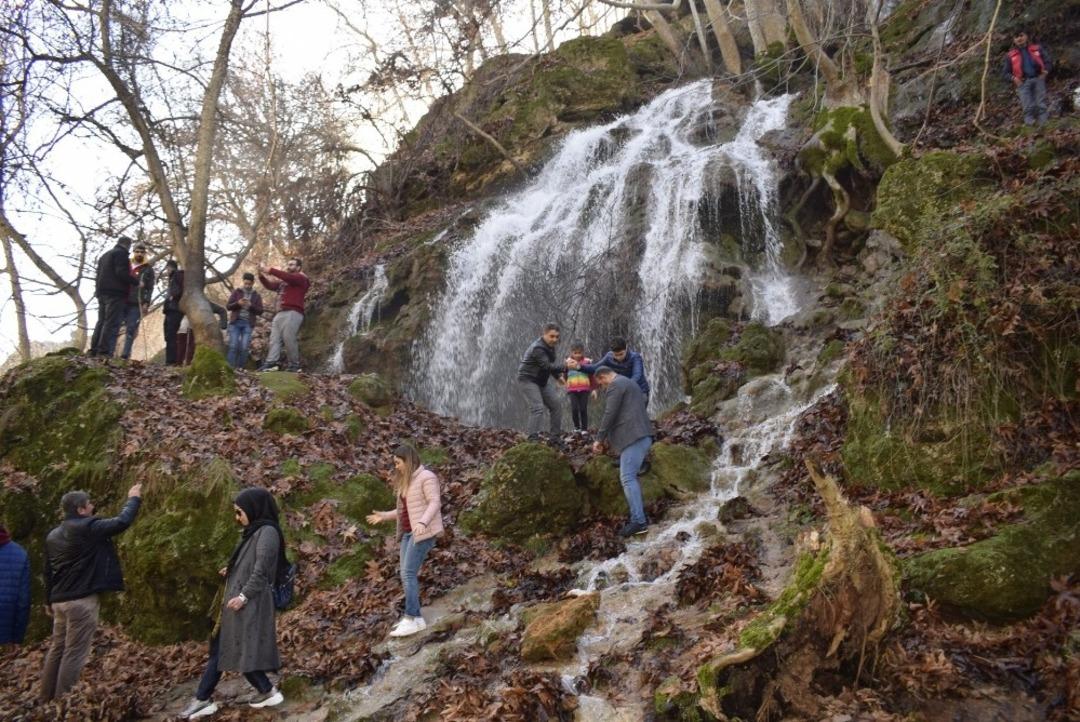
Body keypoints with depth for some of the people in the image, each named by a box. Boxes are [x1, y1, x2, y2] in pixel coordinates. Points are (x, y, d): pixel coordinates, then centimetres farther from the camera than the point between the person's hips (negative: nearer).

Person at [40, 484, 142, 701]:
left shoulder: (53, 535, 12)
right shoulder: (88, 528, -14)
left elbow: (48, 571, 18)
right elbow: (122, 522, -12)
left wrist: (49, 601, 27)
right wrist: (134, 498, 4)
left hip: (60, 600, 9)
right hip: (81, 600, -9)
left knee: (56, 649, 15)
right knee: (74, 654, -4)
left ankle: (47, 700, 20)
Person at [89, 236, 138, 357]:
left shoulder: (105, 255, 25)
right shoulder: (121, 253, -5)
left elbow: (98, 275, 26)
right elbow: (121, 273, -17)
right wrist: (136, 282, -12)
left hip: (102, 292, 9)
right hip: (115, 293, -9)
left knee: (101, 321, 10)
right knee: (112, 323, -11)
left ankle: (94, 350, 6)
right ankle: (104, 351, -17)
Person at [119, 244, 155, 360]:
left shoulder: (148, 269, 9)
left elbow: (150, 288, 3)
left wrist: (146, 303, -8)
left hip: (136, 304, -3)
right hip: (122, 301, 3)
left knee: (131, 329, -7)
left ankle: (125, 354, -7)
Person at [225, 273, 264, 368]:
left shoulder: (257, 296, 11)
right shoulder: (236, 292, 9)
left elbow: (260, 311, 4)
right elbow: (228, 306, 4)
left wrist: (251, 305, -14)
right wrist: (237, 303, -15)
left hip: (248, 324, 0)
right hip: (235, 322, 0)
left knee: (244, 347, -7)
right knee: (233, 346, -9)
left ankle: (240, 367, -2)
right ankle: (230, 367, -10)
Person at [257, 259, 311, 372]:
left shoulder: (300, 278, 5)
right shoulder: (283, 281, 28)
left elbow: (288, 277, -13)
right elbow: (270, 285, 21)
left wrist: (271, 271, -15)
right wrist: (262, 275, 4)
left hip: (293, 312, -8)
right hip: (281, 312, 8)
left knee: (288, 337, -14)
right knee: (274, 337, -3)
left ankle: (294, 364, -7)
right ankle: (271, 362, -10)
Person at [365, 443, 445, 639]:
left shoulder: (426, 477, -10)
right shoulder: (407, 481, 17)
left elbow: (435, 503, -20)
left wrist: (423, 523, -35)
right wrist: (384, 516, 17)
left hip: (423, 532, -9)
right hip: (409, 532, 9)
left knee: (408, 574, -14)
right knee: (406, 575, 6)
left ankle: (413, 619, -13)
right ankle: (413, 617, 11)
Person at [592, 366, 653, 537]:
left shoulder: (615, 385, -4)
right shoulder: (629, 383, 28)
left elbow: (610, 414, -11)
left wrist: (600, 439, -3)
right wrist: (610, 437, 29)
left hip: (633, 437, -10)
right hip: (641, 435, 10)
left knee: (627, 478, -13)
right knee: (630, 477, 13)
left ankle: (638, 522, -18)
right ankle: (640, 516, 13)